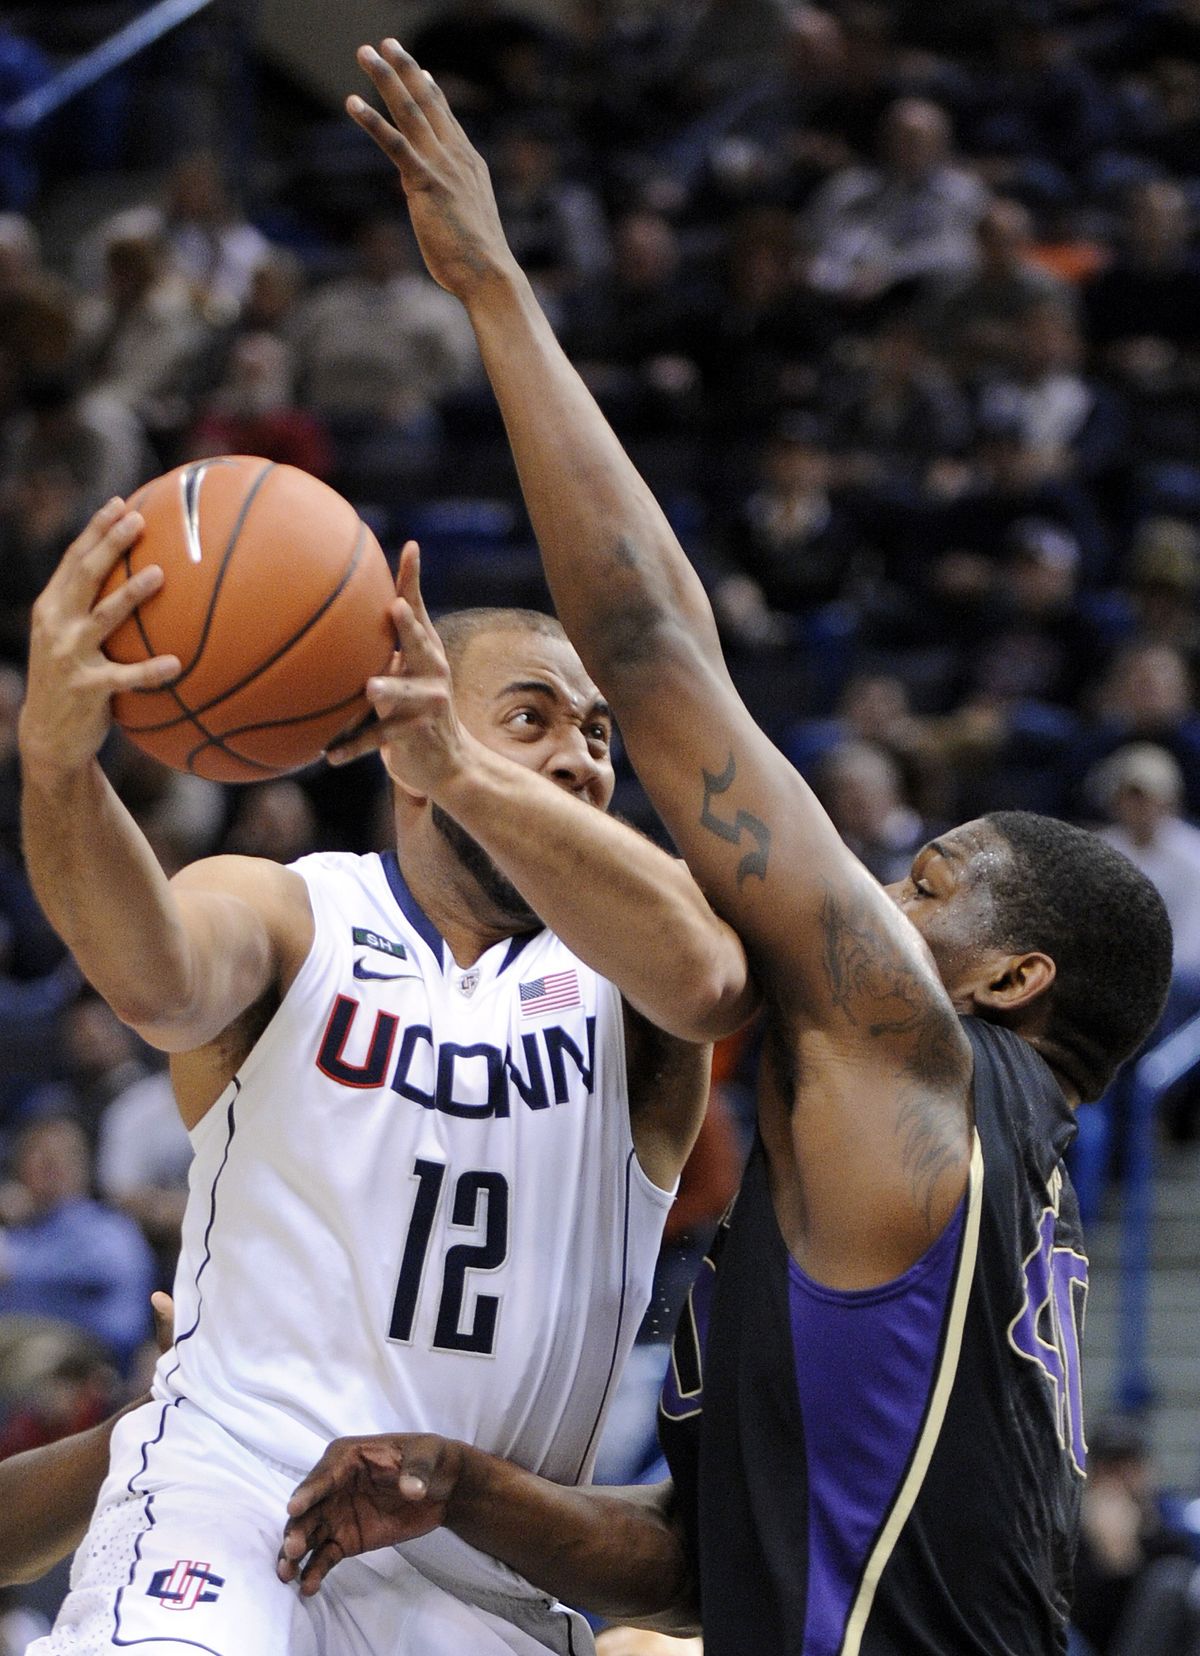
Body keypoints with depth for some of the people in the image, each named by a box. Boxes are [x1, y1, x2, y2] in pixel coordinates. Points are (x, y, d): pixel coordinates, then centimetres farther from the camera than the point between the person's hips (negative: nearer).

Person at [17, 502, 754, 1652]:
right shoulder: (288, 917, 4)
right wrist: (55, 765, -42)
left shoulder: (618, 956, 6)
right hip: (235, 1487, -3)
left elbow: (704, 981, -21)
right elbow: (154, 982, -21)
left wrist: (471, 776, -36)